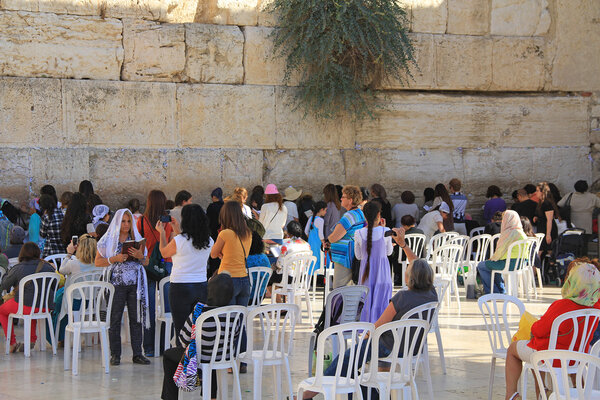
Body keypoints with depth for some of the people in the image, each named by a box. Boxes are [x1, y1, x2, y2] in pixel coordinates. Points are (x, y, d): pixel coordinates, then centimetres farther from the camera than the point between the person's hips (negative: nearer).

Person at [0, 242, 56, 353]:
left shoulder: (17, 269, -11)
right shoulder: (48, 267, -2)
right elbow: (54, 287, 8)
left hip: (25, 307, -4)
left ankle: (12, 343, 20)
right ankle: (32, 340, 35)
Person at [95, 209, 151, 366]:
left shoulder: (137, 239, 13)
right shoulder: (108, 240, 5)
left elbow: (146, 262, 16)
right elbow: (97, 262, 2)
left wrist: (140, 256, -6)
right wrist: (115, 259, -11)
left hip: (135, 284, 2)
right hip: (116, 284, -2)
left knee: (136, 318, 0)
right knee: (115, 319, -3)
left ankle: (137, 354, 5)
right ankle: (115, 354, 3)